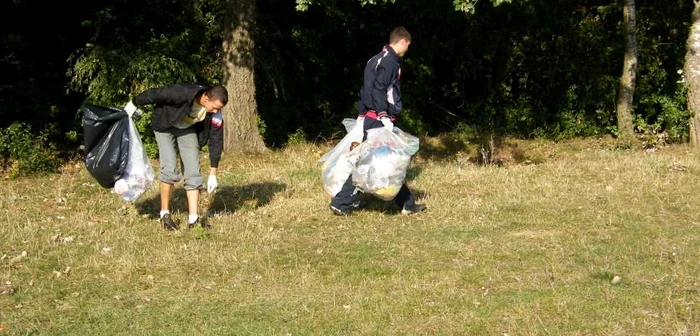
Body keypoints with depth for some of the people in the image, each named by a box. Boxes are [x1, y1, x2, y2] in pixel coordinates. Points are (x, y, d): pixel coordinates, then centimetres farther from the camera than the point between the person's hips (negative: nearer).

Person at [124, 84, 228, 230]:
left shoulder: (216, 114, -23)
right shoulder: (182, 93, -39)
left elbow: (216, 140, -14)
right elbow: (155, 94, -26)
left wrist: (213, 174, -12)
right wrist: (133, 104, -10)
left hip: (188, 130, 4)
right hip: (165, 125, -4)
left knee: (193, 172, -6)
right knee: (170, 169, -18)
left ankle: (193, 219, -3)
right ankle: (164, 214, -3)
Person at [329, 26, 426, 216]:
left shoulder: (378, 59, 17)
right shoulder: (390, 61, -13)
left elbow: (366, 88, 19)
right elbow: (378, 90, -22)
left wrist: (361, 114, 21)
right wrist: (384, 117, -22)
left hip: (369, 117, 10)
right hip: (378, 121, -10)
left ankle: (407, 204, 18)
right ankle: (341, 203, -6)